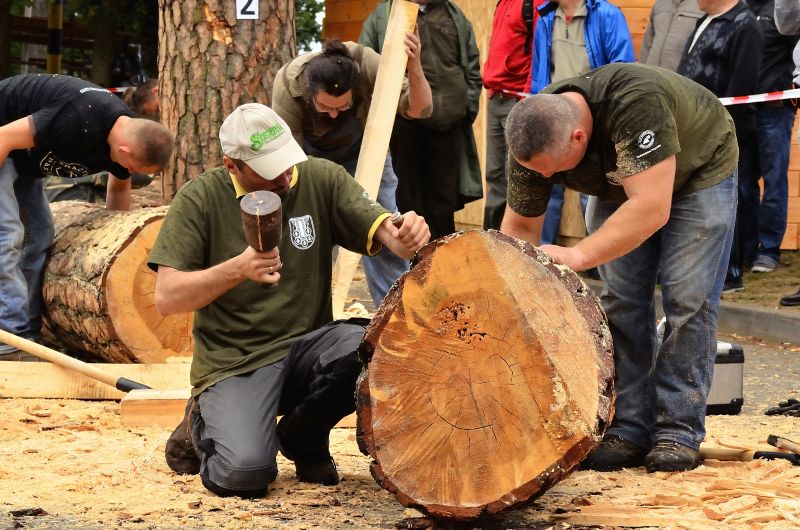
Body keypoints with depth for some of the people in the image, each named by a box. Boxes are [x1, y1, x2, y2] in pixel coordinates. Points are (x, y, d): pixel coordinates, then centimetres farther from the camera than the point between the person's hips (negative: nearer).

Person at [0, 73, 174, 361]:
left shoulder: (126, 135, -7)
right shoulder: (79, 121, -35)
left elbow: (119, 187, 14)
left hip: (23, 160, 10)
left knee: (38, 236, 6)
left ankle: (28, 335, 8)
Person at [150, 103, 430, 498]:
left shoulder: (321, 180, 1)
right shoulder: (200, 199, -6)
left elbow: (384, 233, -7)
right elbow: (166, 299, -10)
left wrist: (407, 235, -33)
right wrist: (236, 269, -27)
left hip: (307, 345, 3)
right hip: (234, 361, -3)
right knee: (244, 474, -27)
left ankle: (302, 436, 2)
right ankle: (203, 426, 13)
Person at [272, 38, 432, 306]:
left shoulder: (367, 64, -34)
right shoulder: (287, 86, -35)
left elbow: (419, 109, -32)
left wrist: (414, 67, -51)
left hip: (361, 150, 1)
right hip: (310, 156, -1)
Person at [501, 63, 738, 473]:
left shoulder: (634, 103, -45)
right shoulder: (535, 139, -25)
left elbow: (652, 208, -48)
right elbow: (519, 226, -15)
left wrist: (578, 256, -50)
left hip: (698, 173, -5)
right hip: (618, 185, 5)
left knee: (687, 297, -12)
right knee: (621, 299, -5)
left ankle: (679, 431, -7)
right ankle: (628, 430, 0)